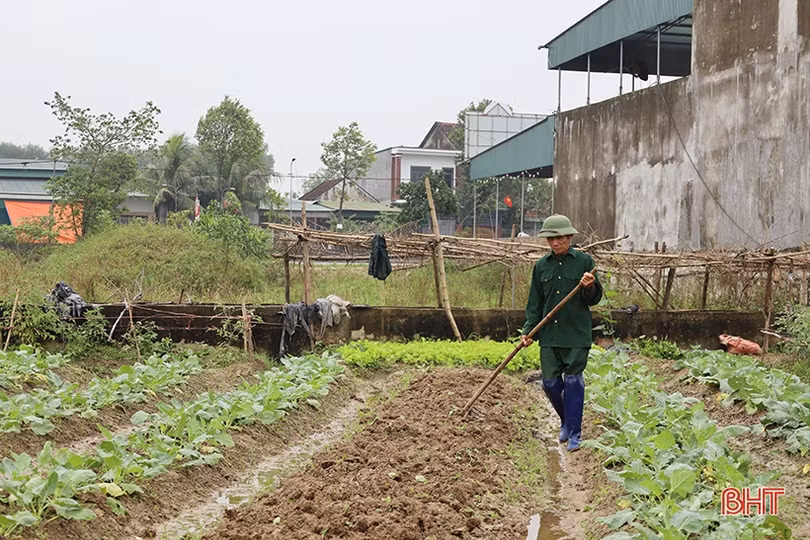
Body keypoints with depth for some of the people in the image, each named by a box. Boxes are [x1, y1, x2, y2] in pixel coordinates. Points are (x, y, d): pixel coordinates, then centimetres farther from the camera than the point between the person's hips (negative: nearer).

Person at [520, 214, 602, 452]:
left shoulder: (584, 261, -1)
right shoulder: (541, 266, 8)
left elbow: (594, 299, 2)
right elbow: (535, 302, 14)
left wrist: (590, 287, -19)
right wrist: (528, 330, 5)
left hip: (577, 334, -4)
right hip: (549, 335, 4)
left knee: (573, 381, -3)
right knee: (550, 382, 5)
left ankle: (574, 433, 7)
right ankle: (566, 421, 30)